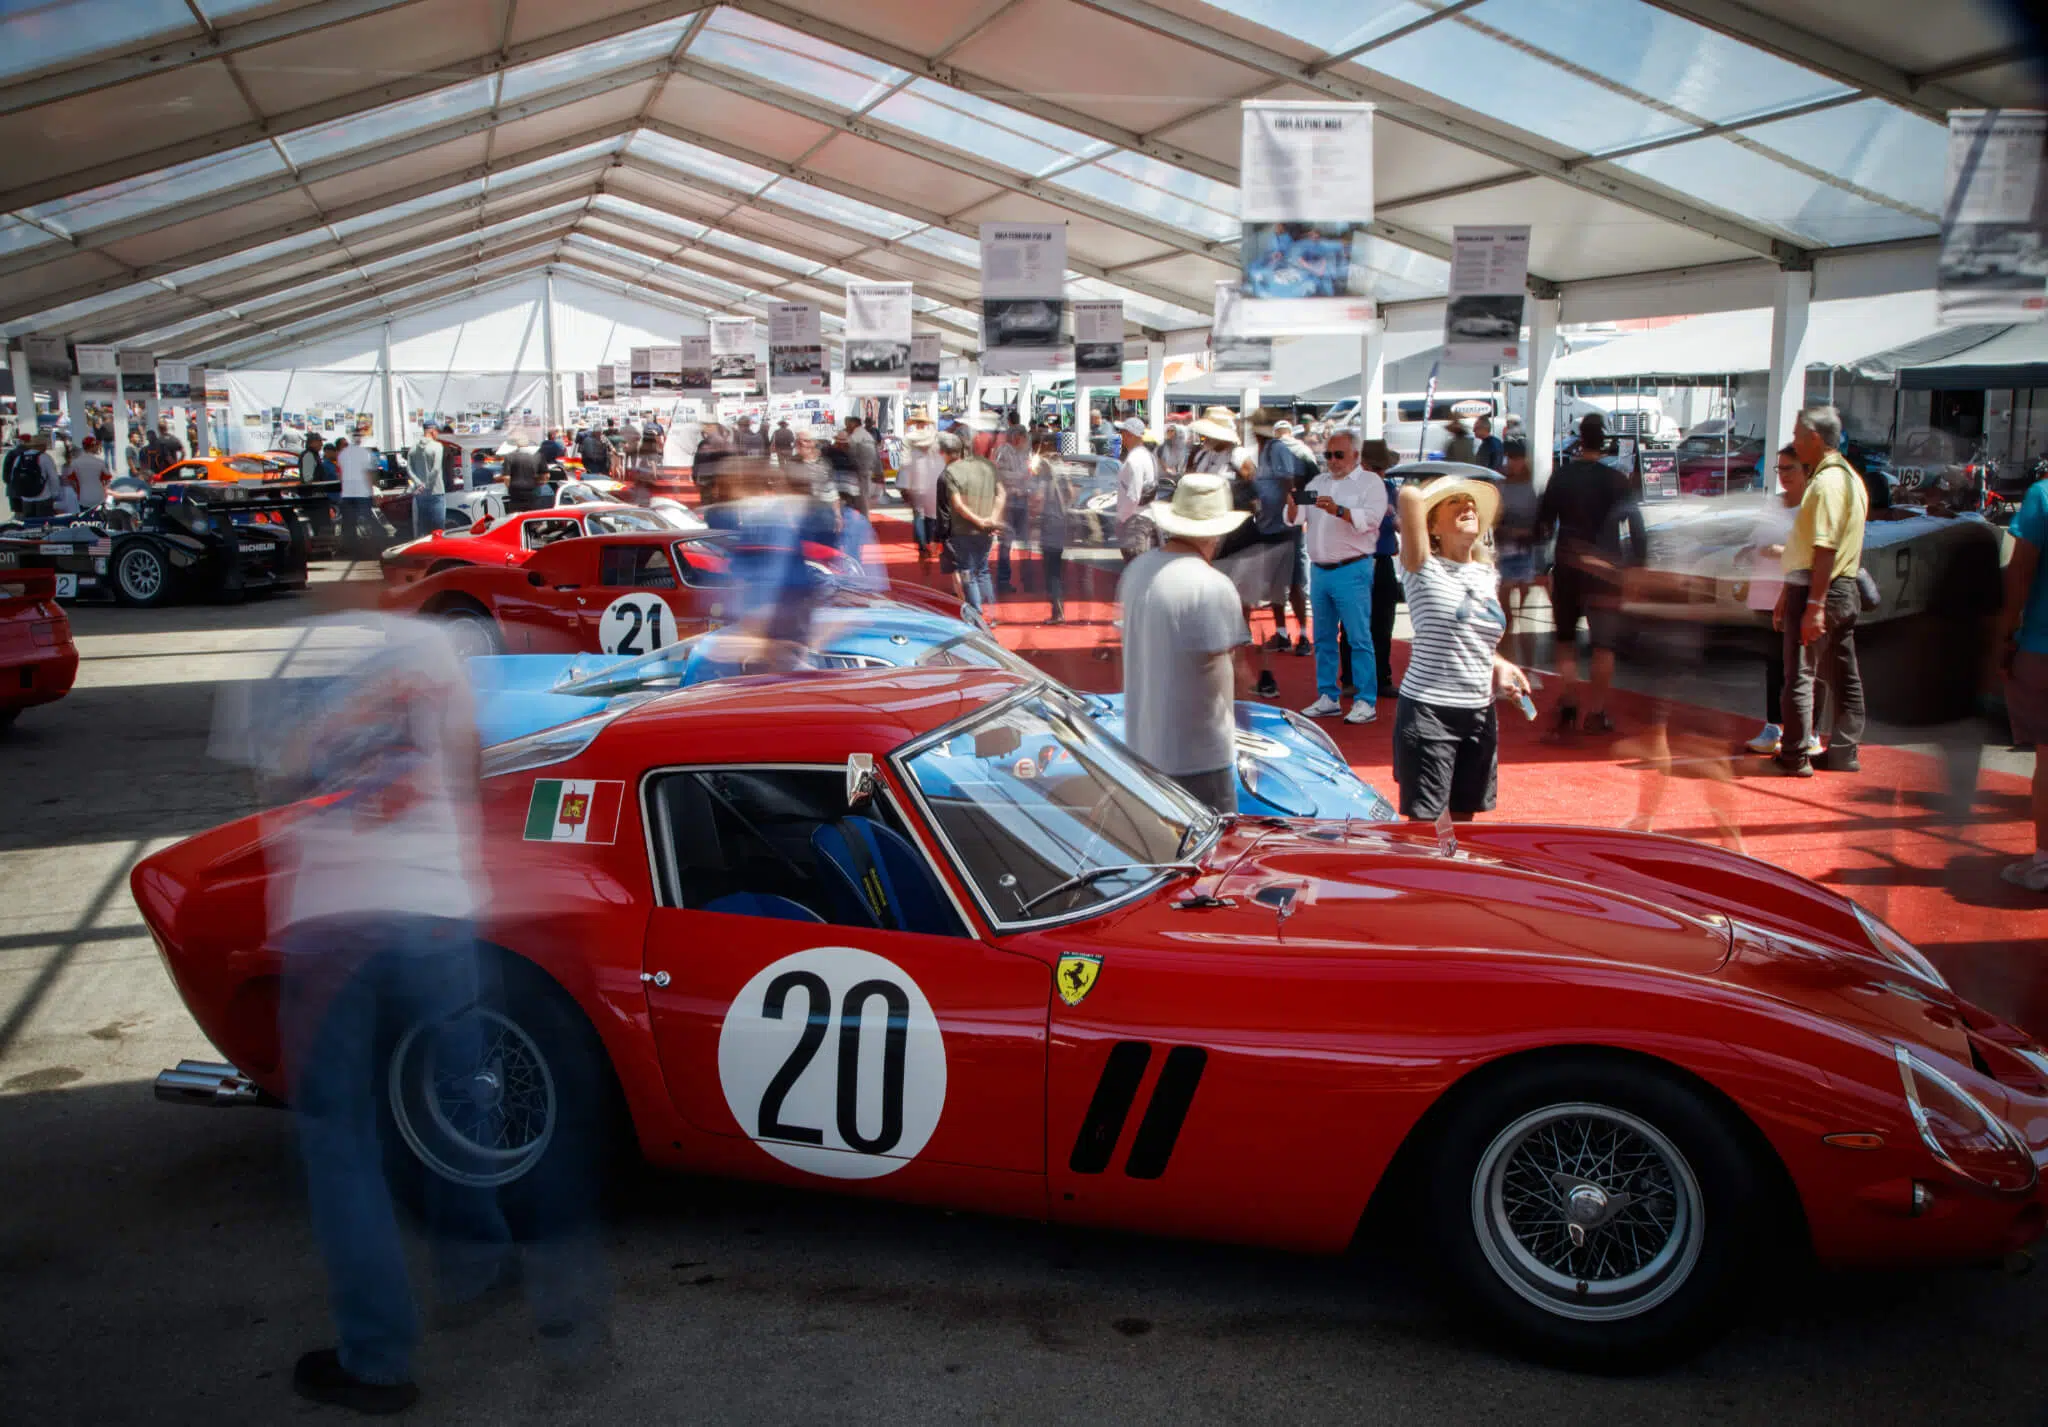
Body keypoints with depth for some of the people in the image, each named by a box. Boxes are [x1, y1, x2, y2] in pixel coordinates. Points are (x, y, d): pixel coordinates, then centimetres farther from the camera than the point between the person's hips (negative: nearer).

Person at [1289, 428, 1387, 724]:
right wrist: (1293, 505, -13)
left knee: (1359, 638, -7)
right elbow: (1296, 519, 9)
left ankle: (1366, 702, -4)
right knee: (1323, 638, 10)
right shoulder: (1318, 482, 17)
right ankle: (1328, 698, 17)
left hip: (1351, 570, -6)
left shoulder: (1370, 482, 1)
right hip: (1319, 569, 6)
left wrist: (1338, 510, -29)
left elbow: (1370, 519, -15)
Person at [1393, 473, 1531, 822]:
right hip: (1428, 712, -7)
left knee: (1463, 818, 15)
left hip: (1480, 714, 7)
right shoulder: (1424, 570, -9)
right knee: (1426, 822, -4)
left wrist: (1500, 666, 5)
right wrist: (1413, 496, -2)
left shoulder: (1488, 577, 11)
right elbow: (1409, 496, -25)